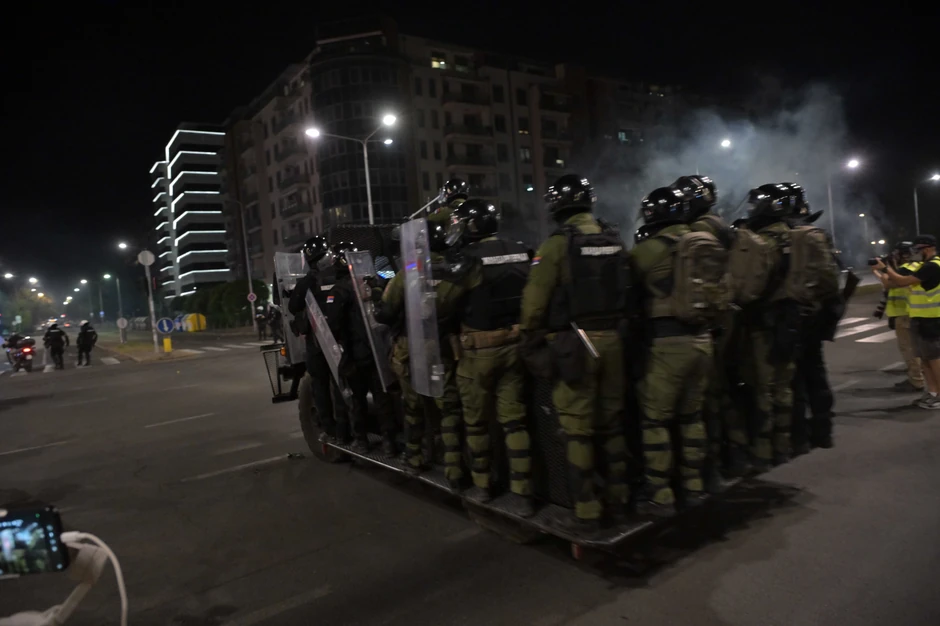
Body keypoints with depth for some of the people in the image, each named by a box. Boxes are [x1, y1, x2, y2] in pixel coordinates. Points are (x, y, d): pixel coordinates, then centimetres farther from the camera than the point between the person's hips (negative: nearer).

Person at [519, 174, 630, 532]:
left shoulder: (556, 245, -10)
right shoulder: (615, 241, 8)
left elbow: (535, 301, -11)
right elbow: (626, 293, 11)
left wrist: (530, 342, 1)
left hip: (572, 344, -6)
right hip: (610, 339, 6)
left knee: (578, 429, 2)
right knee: (611, 423, 16)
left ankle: (586, 513, 9)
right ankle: (618, 499, 27)